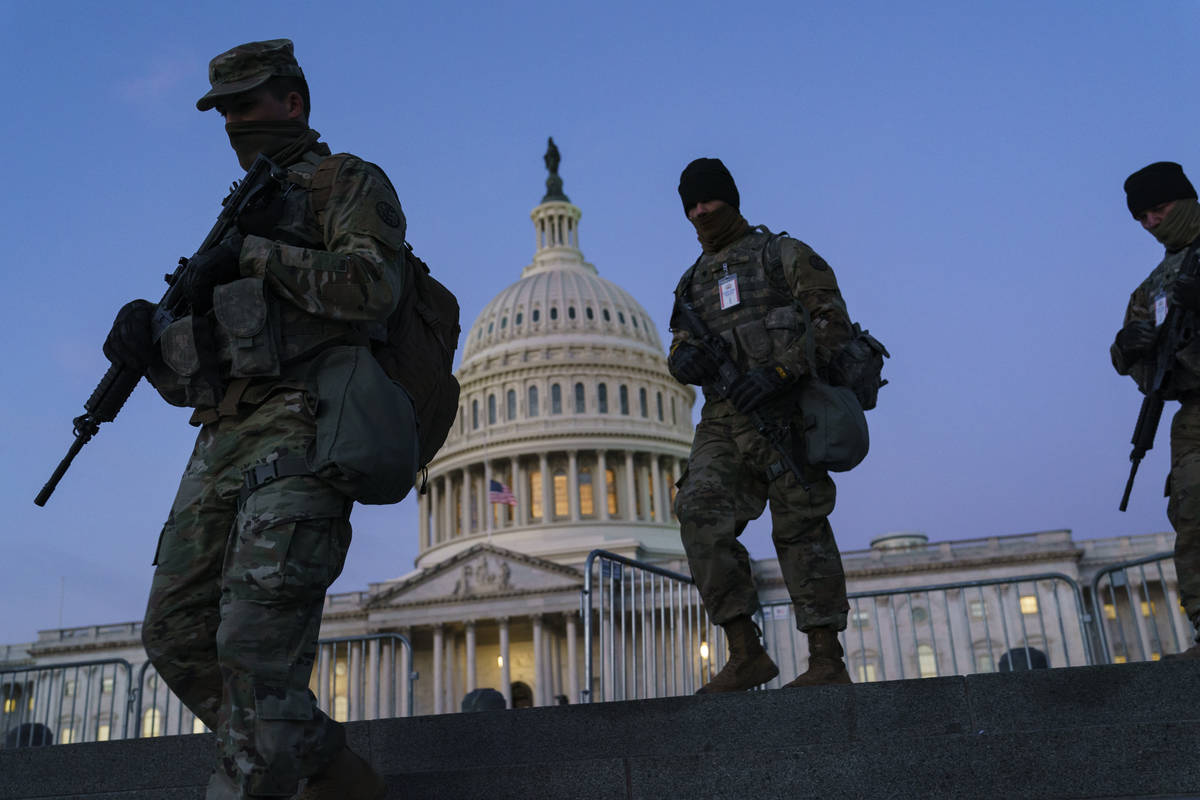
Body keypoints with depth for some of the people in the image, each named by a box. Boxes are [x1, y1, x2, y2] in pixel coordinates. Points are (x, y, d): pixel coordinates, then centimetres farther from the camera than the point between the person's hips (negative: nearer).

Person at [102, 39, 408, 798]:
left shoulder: (350, 183, 9)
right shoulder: (244, 215, 29)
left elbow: (374, 286, -14)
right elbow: (193, 376, 26)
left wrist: (255, 256, -8)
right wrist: (148, 347, 4)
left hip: (300, 433, -8)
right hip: (224, 442, 9)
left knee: (256, 643, -18)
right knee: (177, 636, 3)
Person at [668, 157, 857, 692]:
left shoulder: (783, 255, 8)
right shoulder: (693, 282, 25)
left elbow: (832, 321, -3)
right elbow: (680, 349, 20)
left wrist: (780, 371, -17)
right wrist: (684, 357, -6)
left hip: (783, 411, -5)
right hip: (723, 421, 5)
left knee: (800, 529, -6)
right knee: (701, 515, -14)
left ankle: (828, 661, 1)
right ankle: (745, 653, -12)